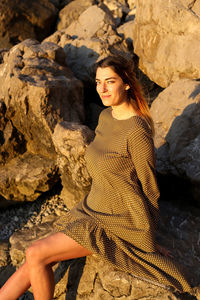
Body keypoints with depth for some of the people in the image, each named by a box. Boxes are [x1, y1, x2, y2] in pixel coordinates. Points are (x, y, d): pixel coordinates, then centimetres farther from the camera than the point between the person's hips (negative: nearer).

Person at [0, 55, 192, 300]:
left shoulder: (137, 131, -25)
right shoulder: (105, 116, 1)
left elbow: (149, 188, -16)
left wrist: (148, 241, -7)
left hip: (119, 223, -7)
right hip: (92, 208, 7)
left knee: (36, 255, -12)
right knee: (34, 264, 2)